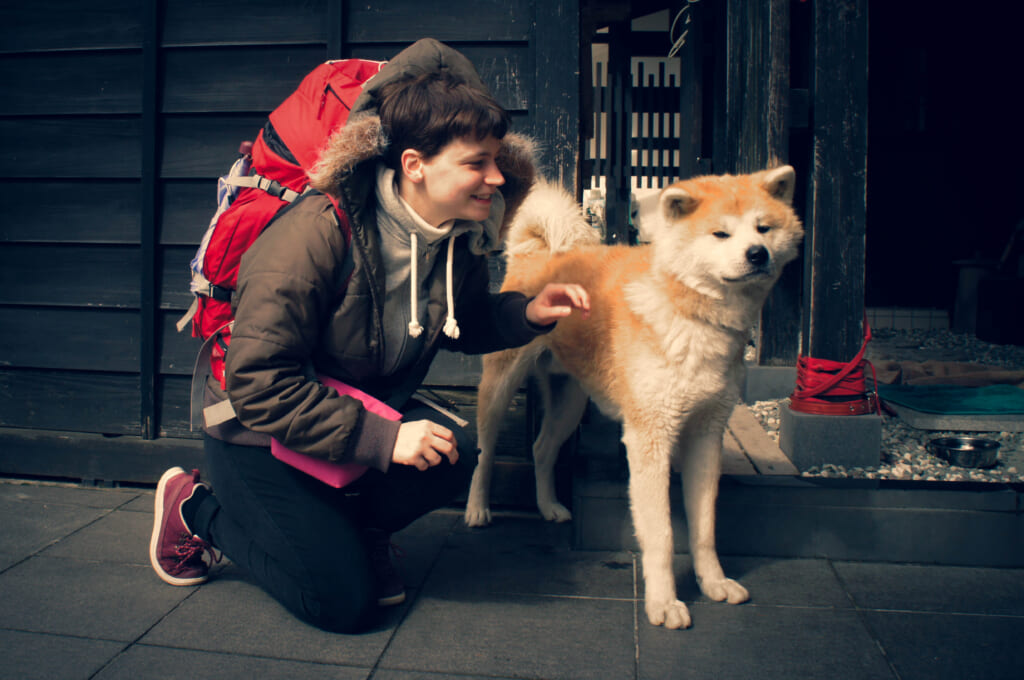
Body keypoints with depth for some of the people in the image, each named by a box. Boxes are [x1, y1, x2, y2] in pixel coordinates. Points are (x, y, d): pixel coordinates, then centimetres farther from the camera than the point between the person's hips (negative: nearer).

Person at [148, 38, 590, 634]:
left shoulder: (460, 237, -8)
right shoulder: (317, 233, -30)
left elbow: (463, 323, 12)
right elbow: (258, 385, -30)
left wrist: (525, 314, -9)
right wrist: (379, 438, -34)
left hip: (371, 406, 6)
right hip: (259, 433, -6)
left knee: (457, 455, -23)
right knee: (344, 601, -10)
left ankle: (354, 529, 9)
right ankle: (199, 509, 12)